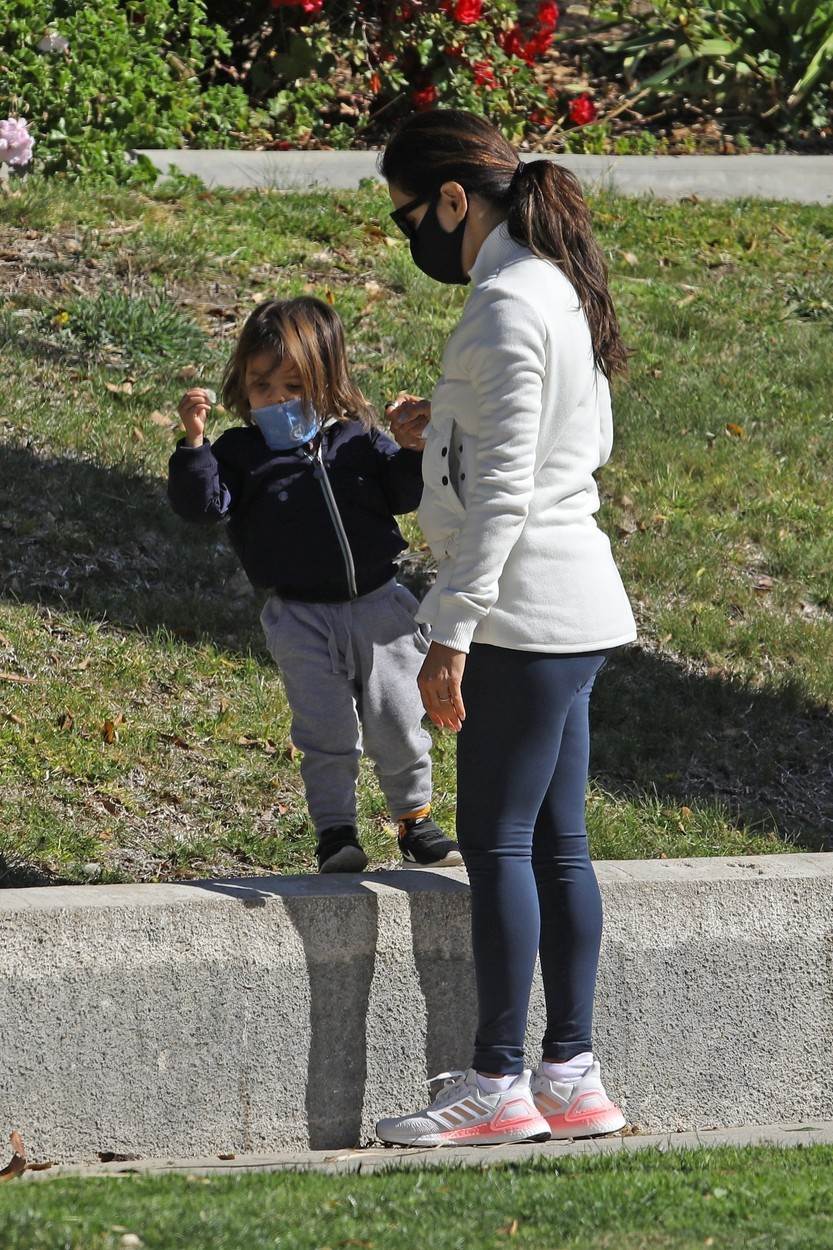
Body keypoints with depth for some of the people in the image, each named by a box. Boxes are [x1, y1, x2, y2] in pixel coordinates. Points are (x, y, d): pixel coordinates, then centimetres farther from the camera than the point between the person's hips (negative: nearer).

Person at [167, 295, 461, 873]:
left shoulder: (358, 440, 7)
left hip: (377, 606, 1)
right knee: (325, 733, -2)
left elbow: (405, 492, 7)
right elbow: (202, 501, -10)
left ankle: (416, 820, 24)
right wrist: (194, 442, -22)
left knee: (398, 723, 7)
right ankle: (336, 834, 8)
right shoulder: (241, 452, 3)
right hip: (301, 619, -1)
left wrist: (418, 448, -11)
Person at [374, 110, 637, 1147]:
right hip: (570, 609, 10)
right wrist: (446, 431, 18)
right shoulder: (559, 287, 14)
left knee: (498, 841, -6)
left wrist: (452, 632, -19)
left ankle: (499, 1083, -3)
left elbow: (504, 488, -20)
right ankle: (572, 1077, 13)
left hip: (527, 608, -10)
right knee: (554, 844, 11)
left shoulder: (506, 305, -16)